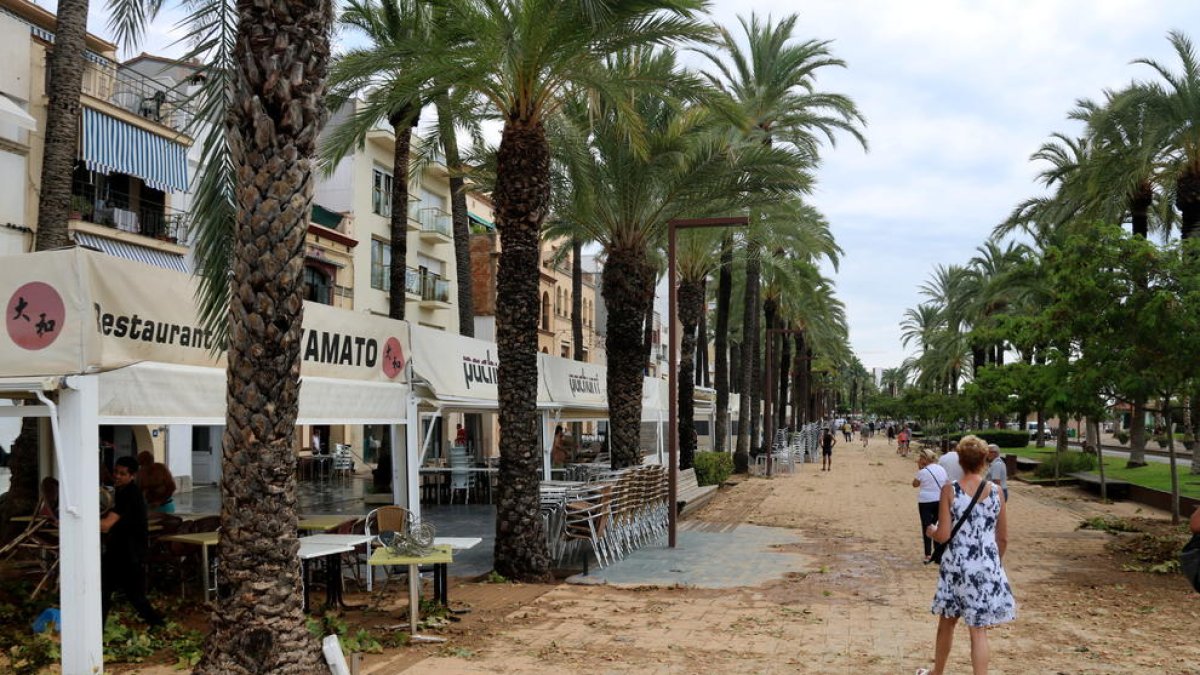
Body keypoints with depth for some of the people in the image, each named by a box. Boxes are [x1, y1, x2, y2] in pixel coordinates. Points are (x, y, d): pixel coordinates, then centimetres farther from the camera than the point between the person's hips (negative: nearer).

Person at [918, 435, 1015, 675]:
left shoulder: (949, 490, -9)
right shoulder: (996, 491, -2)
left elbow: (943, 535, -11)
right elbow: (1003, 538, 5)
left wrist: (930, 531, 11)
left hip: (956, 564, -1)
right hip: (987, 566, 1)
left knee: (947, 622, 18)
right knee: (979, 630, 6)